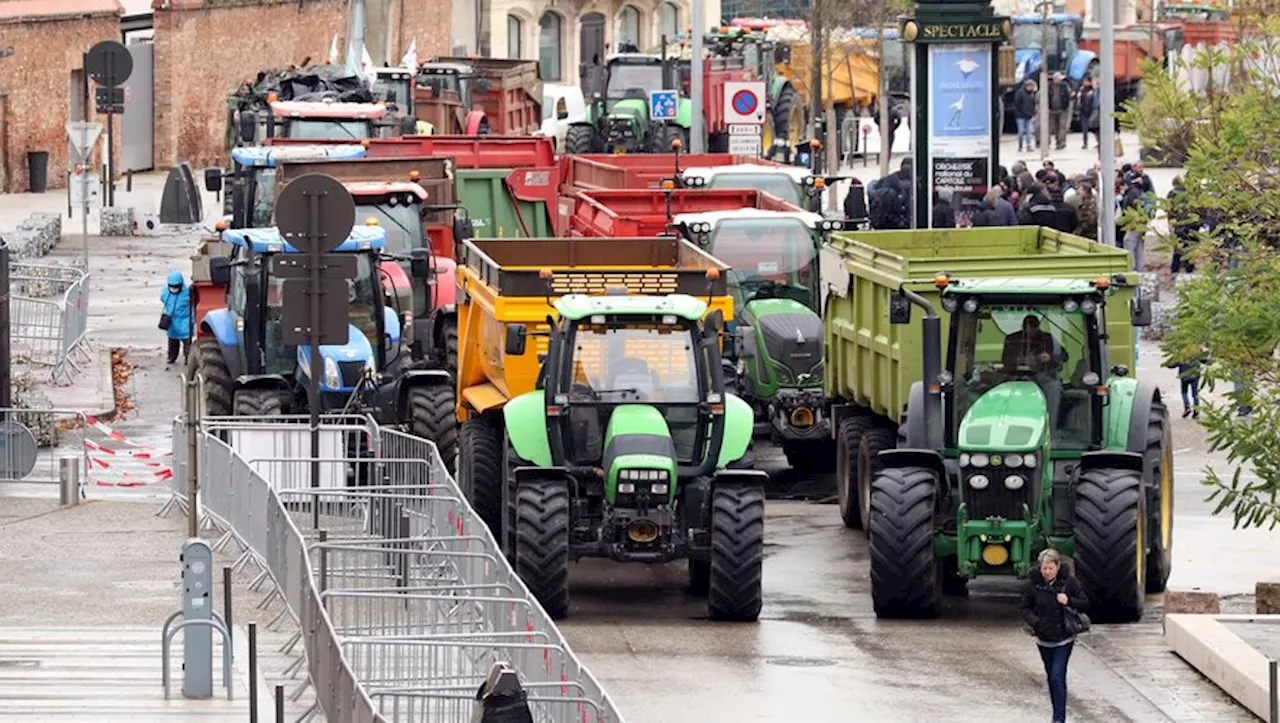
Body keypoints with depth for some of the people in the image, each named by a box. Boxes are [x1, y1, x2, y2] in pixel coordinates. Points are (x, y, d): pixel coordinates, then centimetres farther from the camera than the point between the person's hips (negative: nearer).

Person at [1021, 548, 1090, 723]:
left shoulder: (1069, 581, -11)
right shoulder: (1033, 583, -7)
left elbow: (1085, 604, -3)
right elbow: (1025, 609, 2)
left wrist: (1069, 601, -23)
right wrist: (1035, 622, -18)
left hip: (1063, 639, -3)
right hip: (1044, 639, 3)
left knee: (1057, 678, -13)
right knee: (1051, 678, 14)